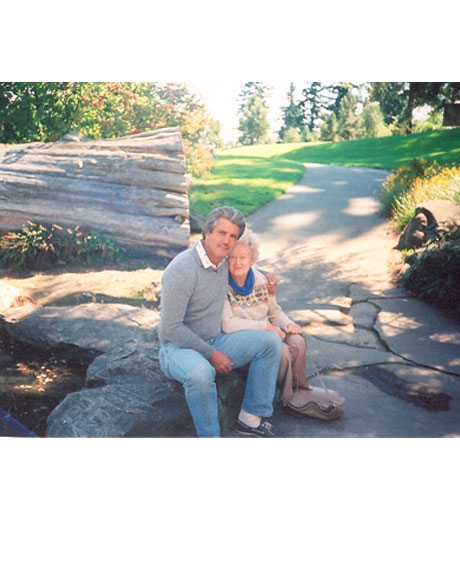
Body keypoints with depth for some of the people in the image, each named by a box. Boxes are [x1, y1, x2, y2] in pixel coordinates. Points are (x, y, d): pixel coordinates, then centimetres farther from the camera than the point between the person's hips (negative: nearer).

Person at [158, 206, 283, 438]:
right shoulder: (182, 270, -20)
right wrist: (211, 355, -18)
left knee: (271, 342, -5)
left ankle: (251, 418, -2)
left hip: (215, 343, 8)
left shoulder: (224, 263, 4)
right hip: (178, 347, -8)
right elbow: (171, 327, -22)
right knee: (201, 372, -41)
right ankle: (210, 438, -18)